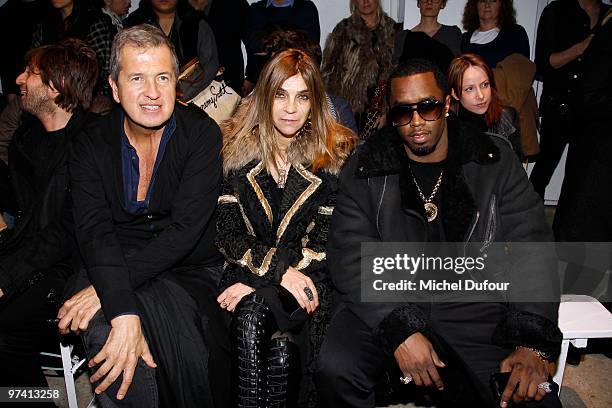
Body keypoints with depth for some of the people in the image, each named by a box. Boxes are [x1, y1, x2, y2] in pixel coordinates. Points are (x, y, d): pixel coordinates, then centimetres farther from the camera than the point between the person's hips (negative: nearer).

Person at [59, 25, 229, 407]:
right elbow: (95, 231, -14)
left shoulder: (202, 133, -9)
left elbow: (184, 229, -17)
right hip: (112, 270, 2)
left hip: (189, 271, -1)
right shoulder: (92, 143, -1)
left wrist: (103, 289, -23)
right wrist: (123, 311, -31)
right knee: (107, 334, -28)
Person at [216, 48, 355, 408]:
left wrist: (257, 284, -16)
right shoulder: (236, 148, 3)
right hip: (245, 269, 2)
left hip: (306, 279, -1)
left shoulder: (337, 155, -2)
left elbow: (322, 243, -6)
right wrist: (279, 269, -18)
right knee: (251, 318, -30)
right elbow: (227, 233, -1)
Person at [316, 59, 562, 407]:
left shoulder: (496, 160, 4)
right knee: (335, 371, -27)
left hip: (474, 309, 2)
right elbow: (350, 254, -7)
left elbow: (531, 250, -1)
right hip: (386, 306, -1)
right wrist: (399, 329, -20)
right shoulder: (366, 168, 1)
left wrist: (533, 345, -14)